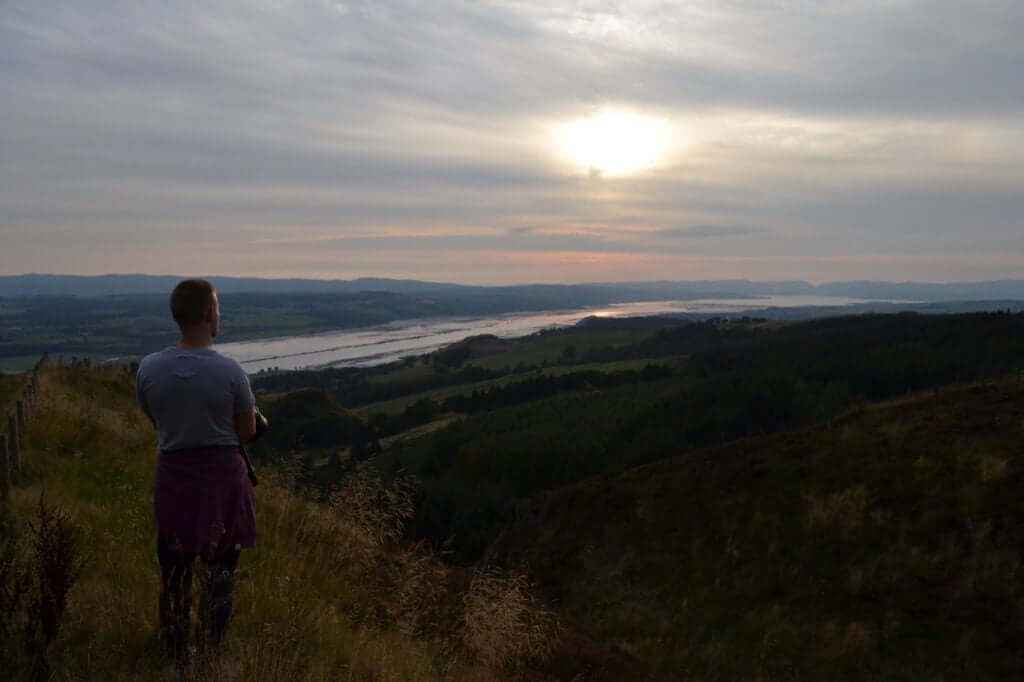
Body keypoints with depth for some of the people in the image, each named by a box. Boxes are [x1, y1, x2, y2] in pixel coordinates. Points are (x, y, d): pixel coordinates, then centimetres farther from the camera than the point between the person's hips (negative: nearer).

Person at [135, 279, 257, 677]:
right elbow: (247, 432, -5)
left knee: (174, 577, 16)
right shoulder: (230, 372, -17)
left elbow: (154, 422, 7)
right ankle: (211, 661, 23)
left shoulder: (149, 369, -9)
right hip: (222, 477, -2)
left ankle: (179, 665, 27)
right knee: (218, 576, 13)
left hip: (174, 477, 3)